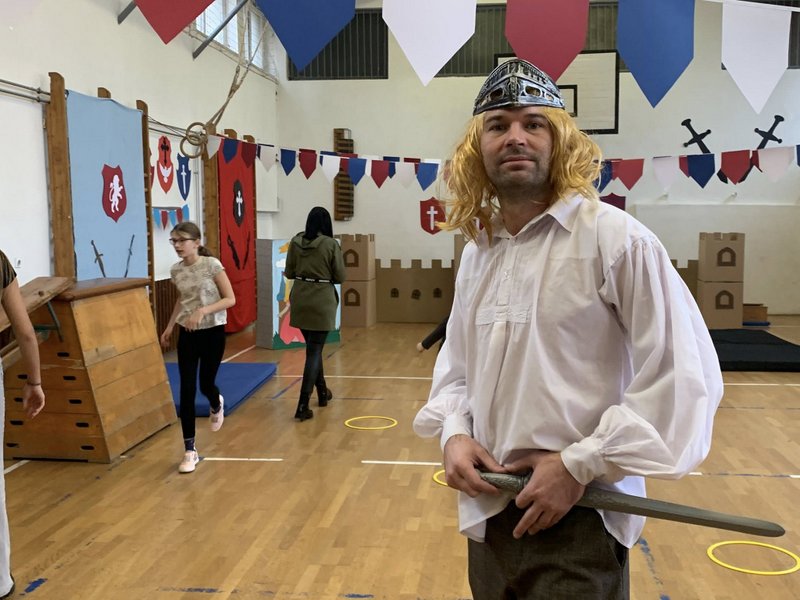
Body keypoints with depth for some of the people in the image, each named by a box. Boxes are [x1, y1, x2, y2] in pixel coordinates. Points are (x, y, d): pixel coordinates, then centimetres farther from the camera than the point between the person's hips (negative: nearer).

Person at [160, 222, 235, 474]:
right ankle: (190, 450, 5)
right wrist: (170, 326, 12)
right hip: (187, 334, 4)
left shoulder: (212, 265, -14)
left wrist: (203, 311, -26)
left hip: (212, 332, -4)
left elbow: (230, 299, -14)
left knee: (206, 384, 6)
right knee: (186, 390, -2)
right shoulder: (176, 270, 1)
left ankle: (217, 406, 47)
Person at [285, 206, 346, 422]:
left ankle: (322, 392, 36)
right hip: (322, 301, -4)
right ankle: (303, 405, -8)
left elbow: (289, 273, 6)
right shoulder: (331, 244, -9)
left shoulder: (296, 242, 1)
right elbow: (340, 277, -4)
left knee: (313, 347, 21)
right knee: (314, 351, -1)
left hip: (300, 300, 4)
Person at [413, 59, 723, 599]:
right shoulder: (478, 249, 8)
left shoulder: (615, 238, -13)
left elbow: (685, 377, -15)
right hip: (489, 511, 7)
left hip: (579, 519, -6)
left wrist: (580, 464, -17)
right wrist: (454, 431, -1)